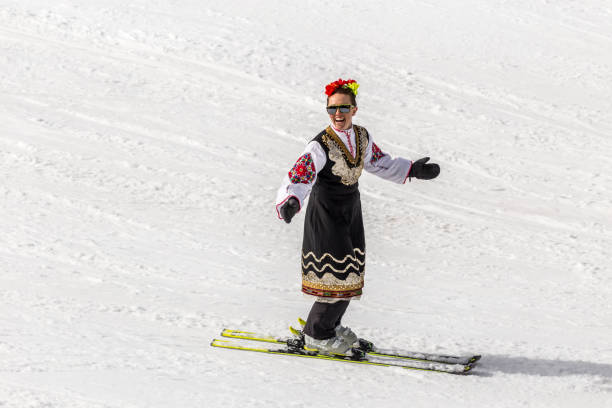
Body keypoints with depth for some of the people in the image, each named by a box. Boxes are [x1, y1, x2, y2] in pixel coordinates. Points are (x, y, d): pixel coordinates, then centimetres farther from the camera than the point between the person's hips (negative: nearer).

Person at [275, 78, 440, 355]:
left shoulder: (362, 137, 0)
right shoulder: (320, 146, -22)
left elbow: (379, 162, 18)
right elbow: (299, 177, -32)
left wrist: (412, 170, 14)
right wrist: (290, 202, -51)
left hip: (351, 210, 8)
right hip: (326, 213, -7)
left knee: (351, 273, 15)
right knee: (337, 273, -7)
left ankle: (329, 325, 34)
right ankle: (316, 335, 9)